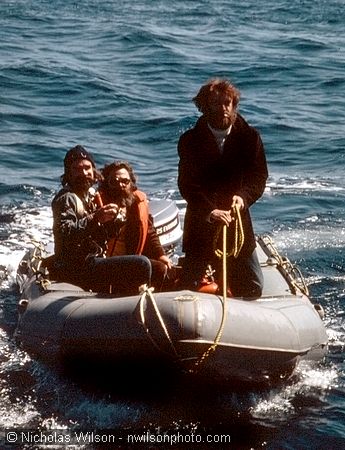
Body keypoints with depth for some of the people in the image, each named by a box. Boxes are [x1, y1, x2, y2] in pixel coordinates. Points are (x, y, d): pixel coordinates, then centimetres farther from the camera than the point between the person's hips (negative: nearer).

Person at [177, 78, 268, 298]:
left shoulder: (249, 137, -2)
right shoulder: (190, 141, -7)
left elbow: (259, 177, -1)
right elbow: (187, 185, -13)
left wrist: (243, 197, -21)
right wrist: (210, 212, -28)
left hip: (238, 223, 2)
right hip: (201, 224, -2)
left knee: (253, 289, 6)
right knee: (189, 288, -1)